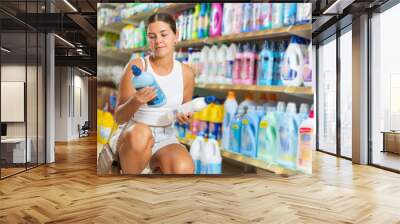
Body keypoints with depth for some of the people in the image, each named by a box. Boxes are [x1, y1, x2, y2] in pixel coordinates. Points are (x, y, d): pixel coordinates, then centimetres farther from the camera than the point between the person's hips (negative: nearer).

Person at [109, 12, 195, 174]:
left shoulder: (186, 73, 1)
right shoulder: (136, 66, -9)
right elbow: (119, 117, -9)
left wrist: (183, 116, -10)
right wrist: (136, 101, -29)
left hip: (165, 139, 2)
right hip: (131, 136, -1)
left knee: (184, 169, -32)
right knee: (141, 132, -39)